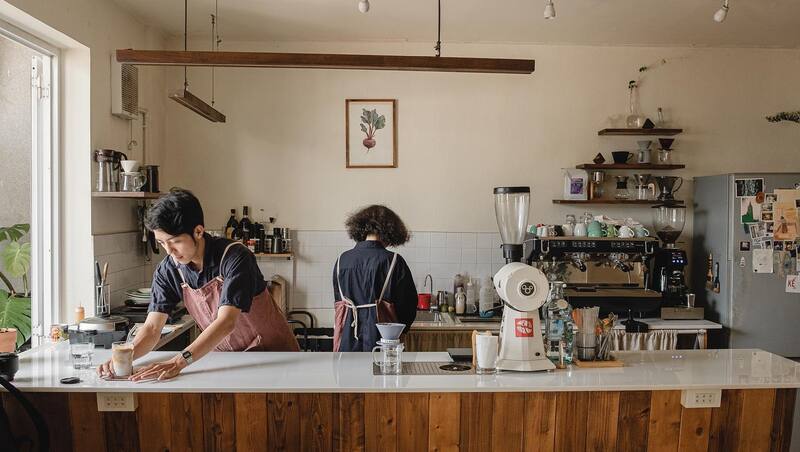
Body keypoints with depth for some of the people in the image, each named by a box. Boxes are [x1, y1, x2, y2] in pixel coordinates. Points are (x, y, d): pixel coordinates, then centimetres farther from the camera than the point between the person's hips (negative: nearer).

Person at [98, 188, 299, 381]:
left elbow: (226, 323, -34)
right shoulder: (167, 270, -8)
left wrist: (179, 361, -44)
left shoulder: (234, 257, -25)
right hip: (225, 355, 5)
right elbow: (152, 329, -9)